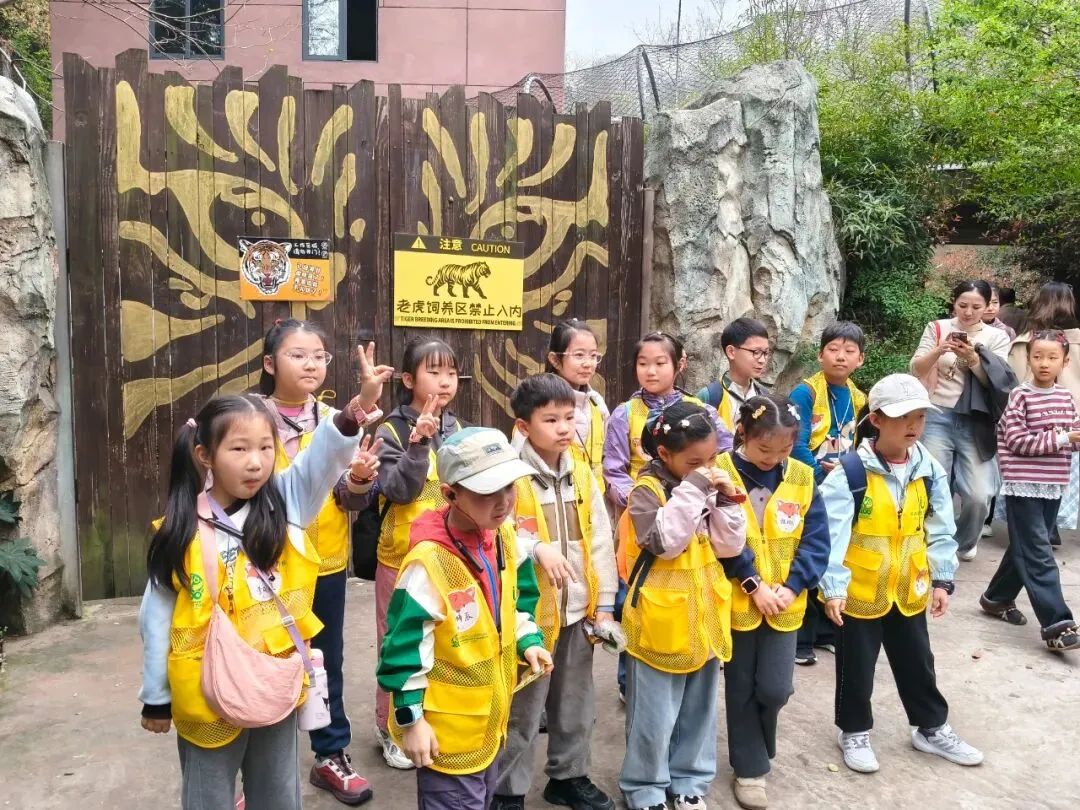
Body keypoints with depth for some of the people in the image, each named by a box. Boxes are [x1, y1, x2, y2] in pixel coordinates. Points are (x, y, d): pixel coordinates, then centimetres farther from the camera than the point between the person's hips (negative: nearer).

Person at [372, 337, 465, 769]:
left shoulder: (457, 429, 3)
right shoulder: (393, 430, -11)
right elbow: (398, 490, -21)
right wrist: (419, 442, -30)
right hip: (402, 556, -4)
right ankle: (392, 728, 28)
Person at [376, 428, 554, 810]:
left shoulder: (503, 537, -4)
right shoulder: (429, 562, -29)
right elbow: (404, 645, -23)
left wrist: (527, 640, -2)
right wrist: (410, 719, -18)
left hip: (489, 717, 8)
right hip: (448, 728, -8)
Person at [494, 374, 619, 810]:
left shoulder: (582, 472, 3)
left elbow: (601, 541, 6)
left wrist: (604, 604, 5)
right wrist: (536, 549, -30)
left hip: (578, 609, 6)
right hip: (529, 611, -5)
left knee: (576, 704, 21)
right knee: (522, 709, 8)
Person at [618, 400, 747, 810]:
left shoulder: (710, 488, 3)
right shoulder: (648, 490, -15)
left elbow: (729, 546, 1)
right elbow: (665, 541, -27)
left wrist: (725, 500, -12)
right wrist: (692, 489, -27)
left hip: (704, 617, 6)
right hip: (662, 622, -6)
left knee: (699, 708, 20)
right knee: (654, 715, 7)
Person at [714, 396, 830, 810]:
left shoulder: (802, 478, -1)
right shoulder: (720, 473, -12)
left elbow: (816, 541, -1)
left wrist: (792, 587, -12)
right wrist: (753, 584, -17)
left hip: (784, 603, 2)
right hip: (737, 601, -2)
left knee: (775, 689, 1)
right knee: (741, 689, 11)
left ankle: (755, 750, 32)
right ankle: (750, 767, 29)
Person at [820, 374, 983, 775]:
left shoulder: (930, 472, -2)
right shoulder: (850, 473, -19)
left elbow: (940, 530, 5)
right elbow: (832, 534, -21)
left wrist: (941, 579, 3)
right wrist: (833, 587, -24)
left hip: (910, 589, 5)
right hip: (860, 591, -5)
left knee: (917, 663, 21)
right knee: (857, 668, 11)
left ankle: (932, 728, 41)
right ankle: (854, 732, 32)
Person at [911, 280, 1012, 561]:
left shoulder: (997, 337, 5)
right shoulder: (937, 328, 3)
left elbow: (995, 382, -4)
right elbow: (916, 370, -2)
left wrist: (973, 358, -21)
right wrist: (937, 351, -21)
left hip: (975, 423, 1)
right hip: (938, 418, 0)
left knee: (979, 495, -5)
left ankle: (965, 541, 25)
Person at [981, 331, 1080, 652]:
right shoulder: (1020, 396, -9)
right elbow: (1017, 441, -14)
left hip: (1053, 485, 7)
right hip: (1023, 484, -7)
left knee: (1026, 549, 16)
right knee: (1038, 556, -7)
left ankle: (997, 598, 32)